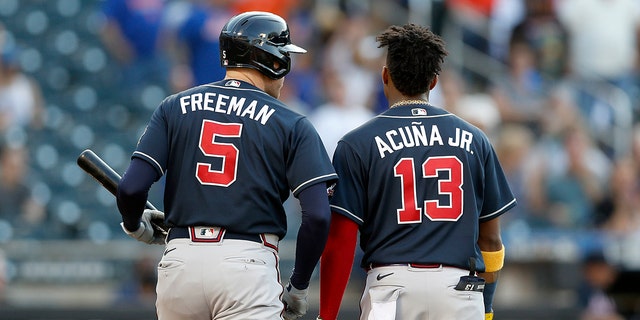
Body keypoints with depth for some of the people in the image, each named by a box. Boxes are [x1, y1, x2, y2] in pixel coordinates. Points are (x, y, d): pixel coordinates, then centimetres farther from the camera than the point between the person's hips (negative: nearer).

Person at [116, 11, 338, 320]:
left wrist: (134, 226, 22)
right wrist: (298, 287, 7)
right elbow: (318, 215, -6)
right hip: (247, 261, -3)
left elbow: (131, 187, 0)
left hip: (180, 259, 4)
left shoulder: (175, 108, 10)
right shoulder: (291, 124, 4)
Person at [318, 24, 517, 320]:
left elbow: (341, 242, -4)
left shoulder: (358, 144, 1)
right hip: (462, 290, 2)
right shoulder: (474, 140, 10)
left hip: (393, 285, -2)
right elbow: (490, 240, 12)